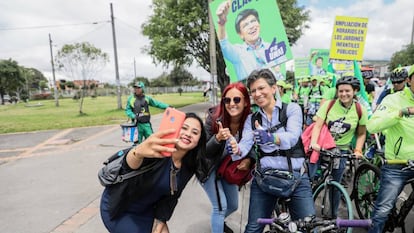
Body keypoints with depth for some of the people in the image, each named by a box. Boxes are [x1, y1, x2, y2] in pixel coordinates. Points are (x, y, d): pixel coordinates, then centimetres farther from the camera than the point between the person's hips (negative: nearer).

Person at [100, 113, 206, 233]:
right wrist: (138, 152, -70)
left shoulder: (189, 167, -11)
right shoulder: (158, 149, -30)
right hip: (119, 208, -5)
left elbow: (171, 196, -1)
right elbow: (130, 163, -49)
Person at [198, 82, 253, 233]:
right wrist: (217, 138, -43)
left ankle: (218, 221, 51)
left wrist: (248, 160, -24)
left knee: (233, 206, 18)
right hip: (209, 167, -4)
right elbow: (205, 152, -24)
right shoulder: (214, 118, -28)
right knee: (220, 206, -10)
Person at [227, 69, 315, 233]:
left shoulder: (292, 109, -1)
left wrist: (271, 137, -38)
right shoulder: (252, 119, 7)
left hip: (295, 177, -2)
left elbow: (292, 137, -18)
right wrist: (236, 149, -31)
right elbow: (245, 143, -8)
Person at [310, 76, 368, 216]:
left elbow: (361, 134, 6)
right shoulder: (328, 104, -8)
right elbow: (318, 125, -13)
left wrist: (358, 150, -8)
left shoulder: (360, 111, -4)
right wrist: (313, 143, -28)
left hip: (341, 151, 1)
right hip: (321, 147, 0)